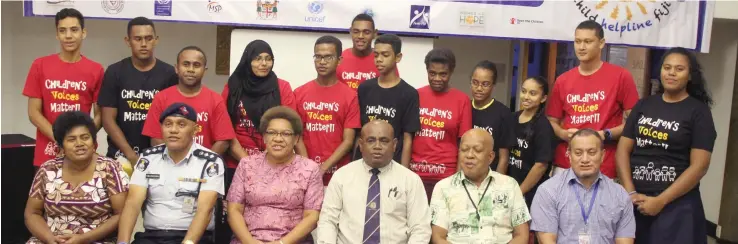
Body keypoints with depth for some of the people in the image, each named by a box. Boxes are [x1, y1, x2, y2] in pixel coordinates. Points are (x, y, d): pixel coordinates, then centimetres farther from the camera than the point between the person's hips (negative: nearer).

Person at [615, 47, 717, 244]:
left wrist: (660, 201, -13)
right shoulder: (643, 105, 8)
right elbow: (623, 150, 4)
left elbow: (699, 166, -8)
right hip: (635, 201, 3)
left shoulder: (699, 112, -1)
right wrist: (630, 192, -8)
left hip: (677, 204, -3)